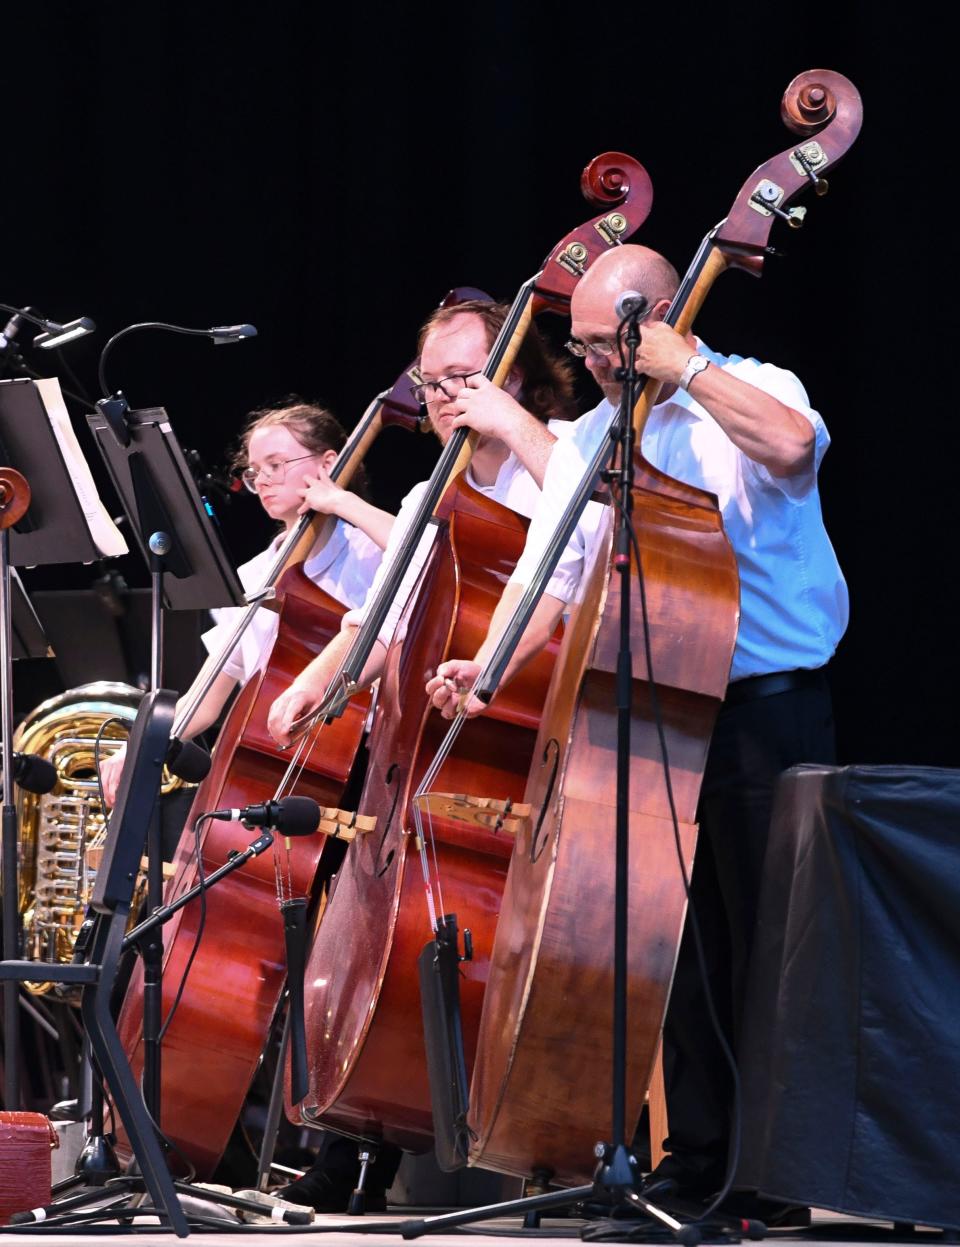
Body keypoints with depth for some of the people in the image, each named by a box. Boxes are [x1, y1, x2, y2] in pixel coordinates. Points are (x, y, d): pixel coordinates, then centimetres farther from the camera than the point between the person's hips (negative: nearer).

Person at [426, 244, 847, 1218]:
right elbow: (549, 575, 6)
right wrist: (489, 665, -10)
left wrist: (682, 368, -19)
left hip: (767, 710, -5)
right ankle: (697, 1153, 15)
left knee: (764, 944, -4)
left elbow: (791, 446, -27)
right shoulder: (591, 440, 14)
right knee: (682, 946, 7)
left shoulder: (754, 391, -1)